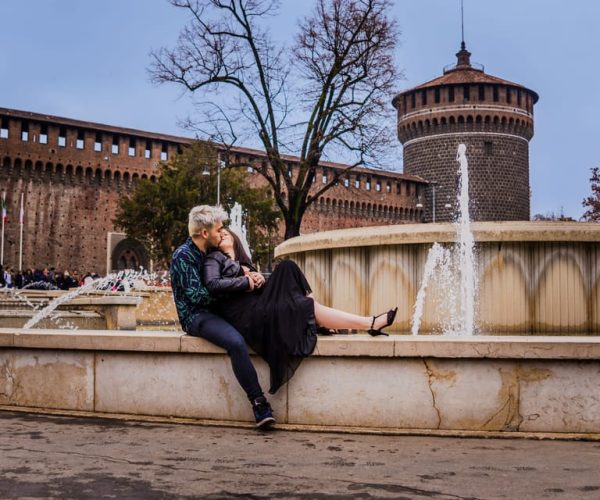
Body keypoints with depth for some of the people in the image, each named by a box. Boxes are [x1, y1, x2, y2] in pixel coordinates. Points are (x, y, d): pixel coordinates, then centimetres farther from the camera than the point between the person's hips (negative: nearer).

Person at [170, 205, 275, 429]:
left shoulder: (209, 253, 16)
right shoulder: (183, 255, -10)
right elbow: (195, 295, -18)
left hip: (212, 312, 9)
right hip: (195, 317, -9)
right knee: (235, 341, -35)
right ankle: (258, 402, -31)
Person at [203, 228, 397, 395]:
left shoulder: (243, 260, 29)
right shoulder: (214, 258, 8)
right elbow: (212, 285, -12)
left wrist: (259, 279, -2)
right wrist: (246, 281, -8)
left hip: (255, 304, 7)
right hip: (239, 312, -7)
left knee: (286, 266, -7)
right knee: (299, 307, -20)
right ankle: (371, 324, -22)